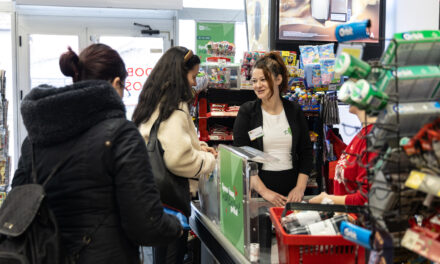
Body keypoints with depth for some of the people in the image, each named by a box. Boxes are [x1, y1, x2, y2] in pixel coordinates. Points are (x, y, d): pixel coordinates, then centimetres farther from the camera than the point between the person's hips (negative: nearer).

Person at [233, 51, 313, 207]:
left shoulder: (294, 111, 5)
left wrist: (300, 188, -5)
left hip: (290, 191, 2)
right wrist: (264, 191, -15)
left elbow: (306, 153, 7)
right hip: (255, 192, -2)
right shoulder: (247, 112, -2)